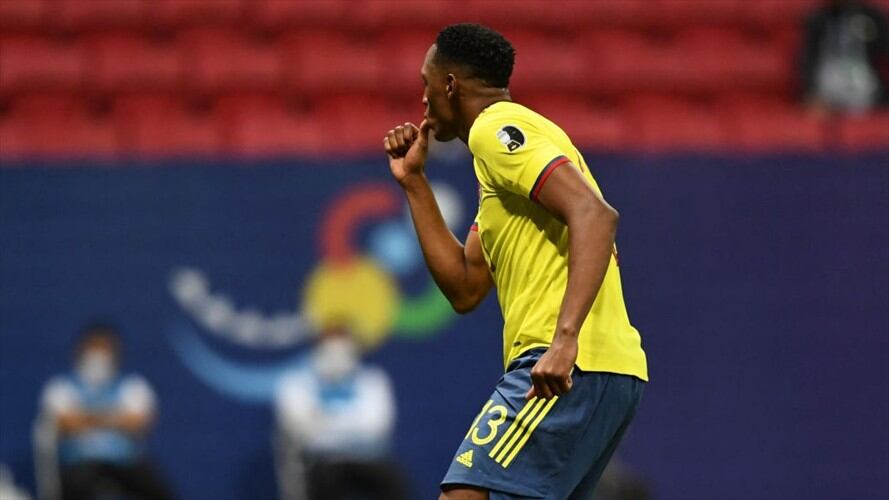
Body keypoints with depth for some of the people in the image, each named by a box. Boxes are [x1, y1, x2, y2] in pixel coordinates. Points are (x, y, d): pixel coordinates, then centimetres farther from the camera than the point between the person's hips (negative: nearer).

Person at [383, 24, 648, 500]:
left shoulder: (499, 128, -5)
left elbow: (595, 215, -20)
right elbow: (465, 289, 25)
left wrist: (566, 337, -30)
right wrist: (413, 182, 25)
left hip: (570, 369, -10)